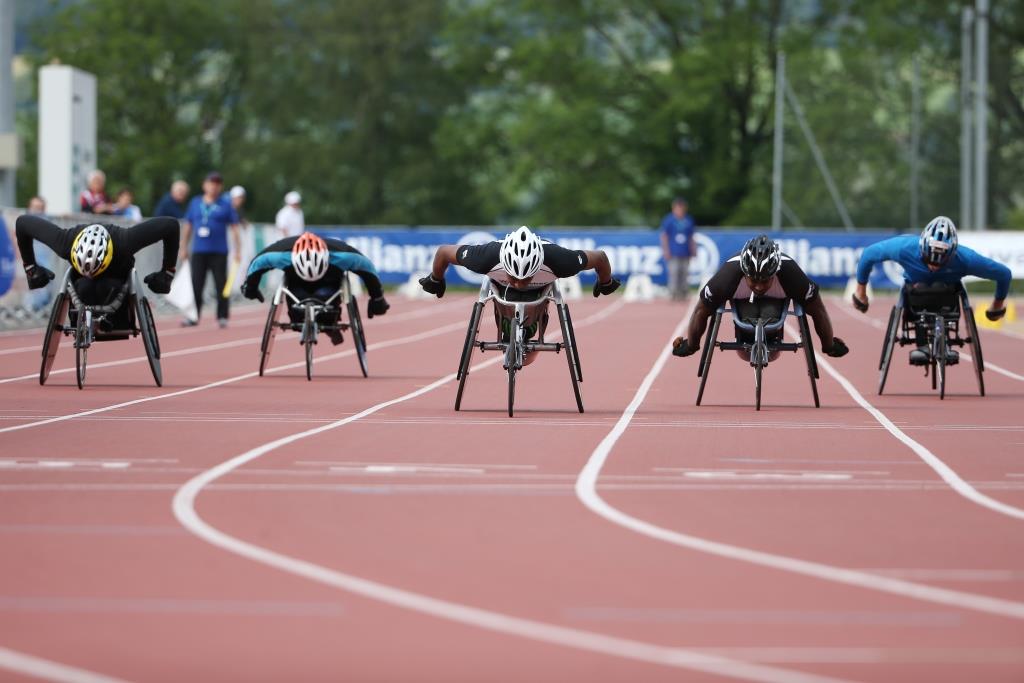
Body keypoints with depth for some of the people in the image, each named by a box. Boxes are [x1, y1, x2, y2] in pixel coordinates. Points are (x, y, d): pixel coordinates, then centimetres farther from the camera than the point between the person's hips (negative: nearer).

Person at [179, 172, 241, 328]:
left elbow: (234, 229, 3)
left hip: (219, 252, -2)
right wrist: (184, 248, 12)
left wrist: (237, 251, -4)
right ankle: (193, 316, 7)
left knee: (221, 286, 0)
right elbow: (187, 227, 15)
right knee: (196, 286, 2)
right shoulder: (195, 203, 10)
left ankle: (222, 317, 6)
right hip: (198, 251, 2)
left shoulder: (225, 206, 3)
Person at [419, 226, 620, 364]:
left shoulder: (557, 259, -47)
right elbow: (444, 251, -27)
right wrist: (435, 280, -7)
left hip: (541, 290, 0)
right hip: (500, 288, 0)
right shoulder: (487, 256, -46)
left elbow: (599, 257, -27)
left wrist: (606, 284, -6)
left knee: (527, 358, 11)